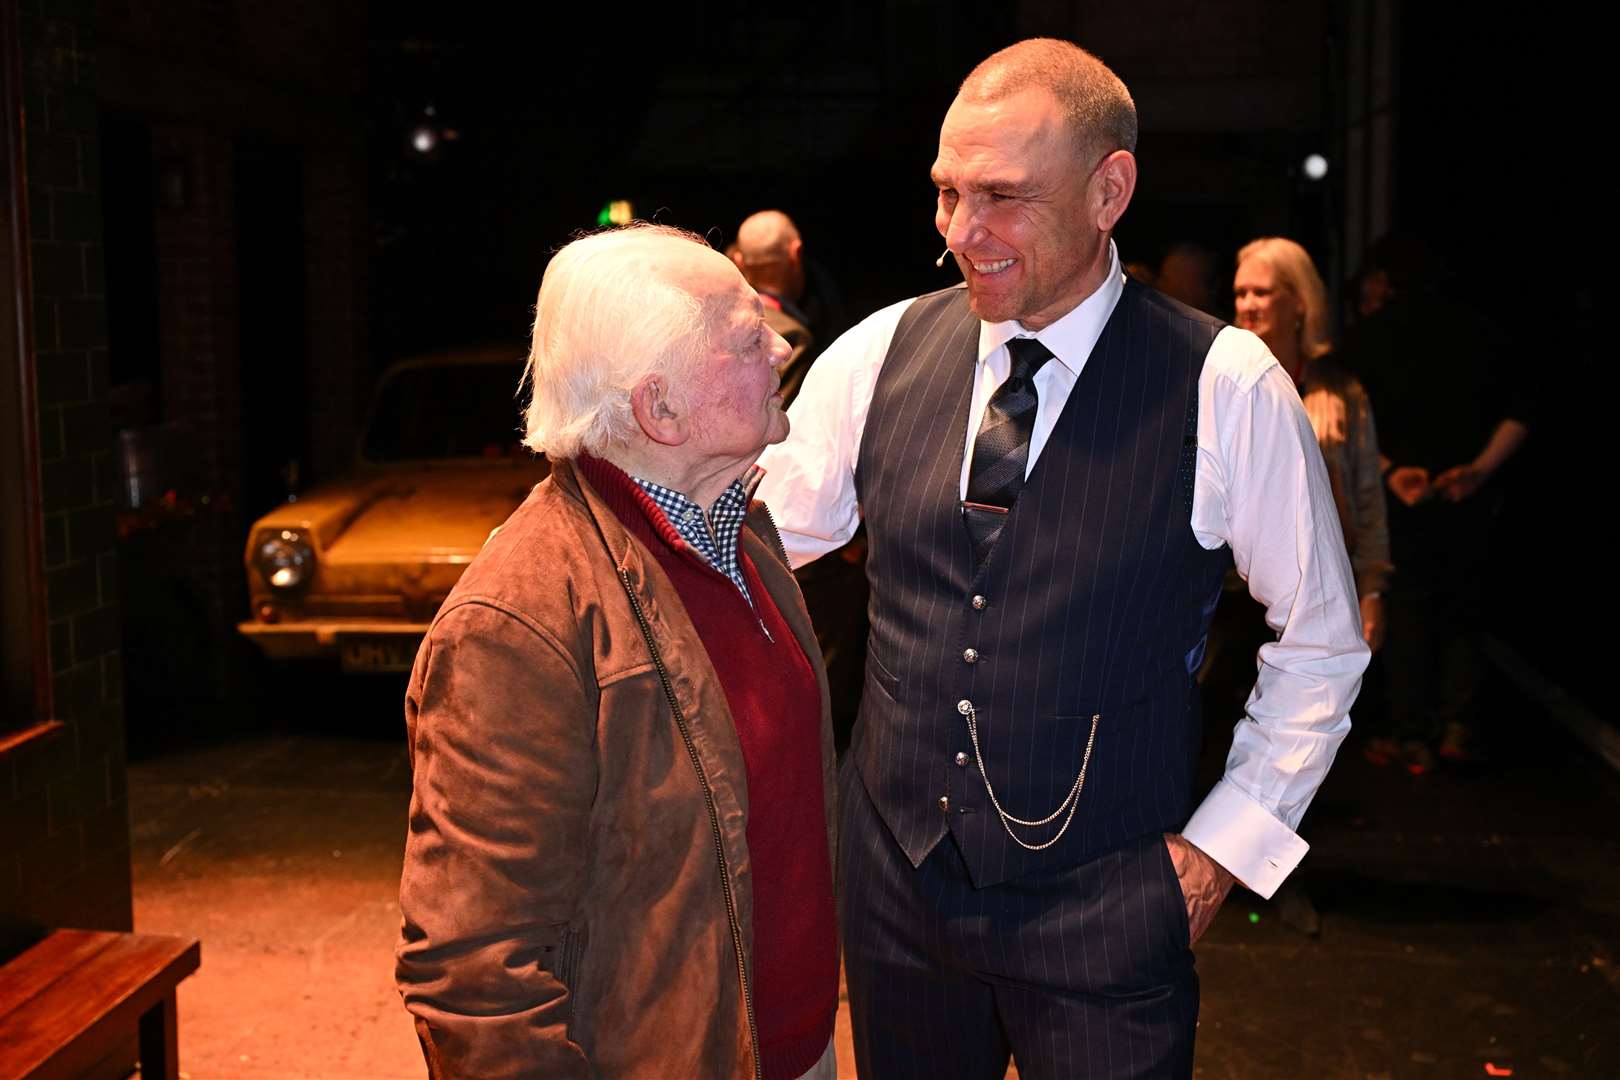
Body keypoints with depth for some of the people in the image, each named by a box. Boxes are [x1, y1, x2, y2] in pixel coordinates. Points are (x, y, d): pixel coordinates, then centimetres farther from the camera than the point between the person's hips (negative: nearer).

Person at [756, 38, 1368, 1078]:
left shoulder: (1227, 388, -13)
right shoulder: (877, 356, -4)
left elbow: (1322, 641, -2)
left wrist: (1222, 845, -4)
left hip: (1103, 911, -3)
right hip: (896, 869, 3)